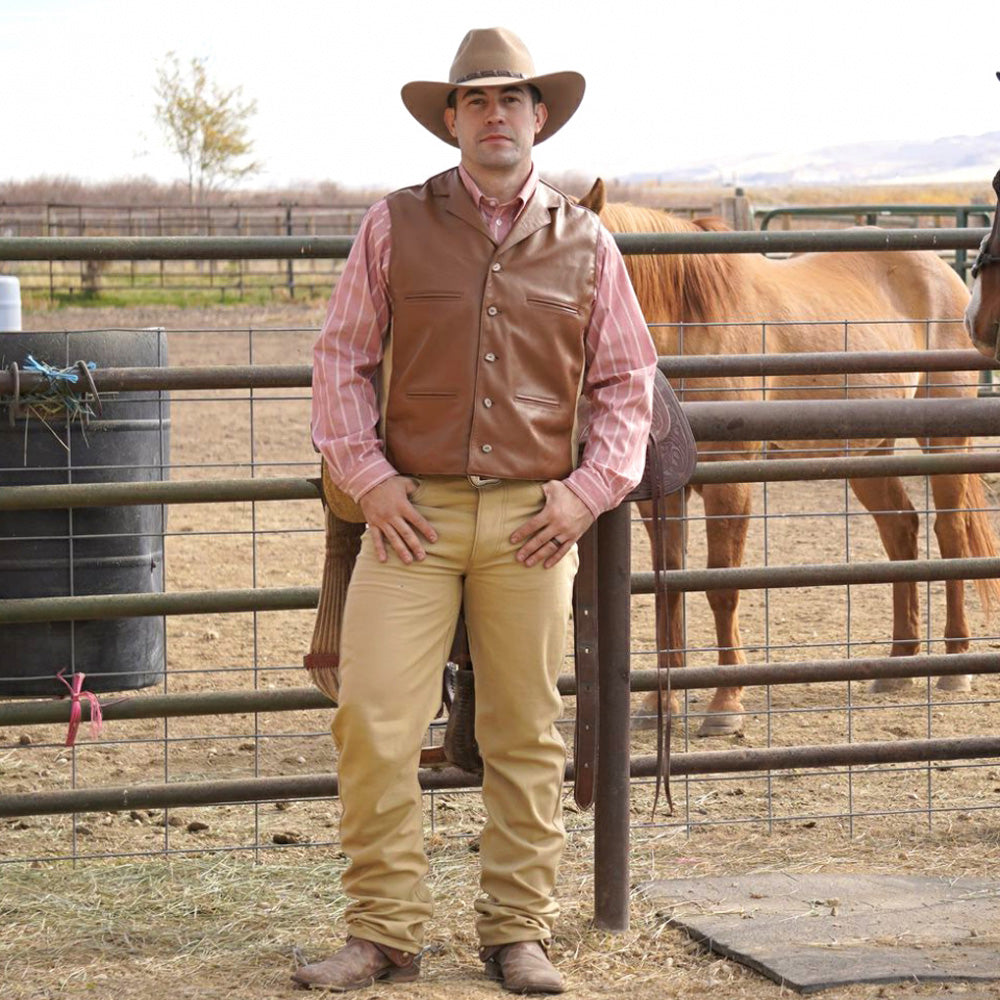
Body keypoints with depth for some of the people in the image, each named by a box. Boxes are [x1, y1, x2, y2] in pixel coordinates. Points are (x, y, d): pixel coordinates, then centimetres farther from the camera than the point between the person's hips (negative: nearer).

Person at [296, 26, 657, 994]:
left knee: (525, 734, 7)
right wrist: (365, 474, -6)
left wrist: (588, 488, -2)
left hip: (532, 520, 1)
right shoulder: (396, 226, 4)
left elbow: (626, 381, 11)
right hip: (413, 510, -1)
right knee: (372, 722, -7)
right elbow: (342, 357, 5)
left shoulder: (585, 244, 7)